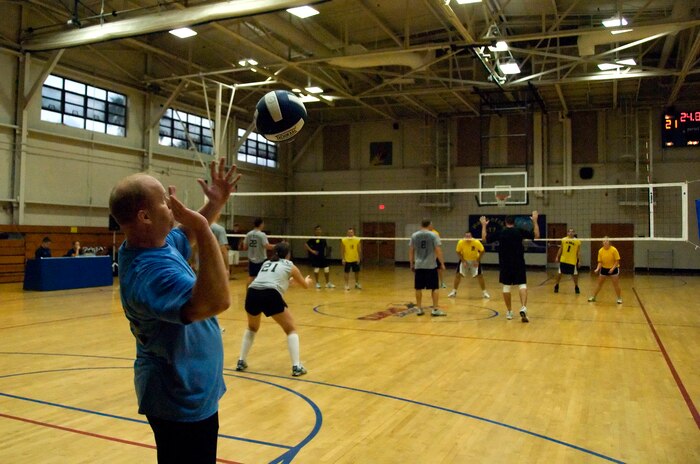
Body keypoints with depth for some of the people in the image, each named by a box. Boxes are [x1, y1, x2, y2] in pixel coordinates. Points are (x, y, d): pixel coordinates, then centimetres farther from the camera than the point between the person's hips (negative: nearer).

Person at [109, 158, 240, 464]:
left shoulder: (159, 243, -3)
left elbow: (188, 235, 20)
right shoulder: (149, 271, -33)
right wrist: (204, 230, -46)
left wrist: (214, 204, 5)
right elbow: (216, 301, -46)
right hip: (184, 400, -10)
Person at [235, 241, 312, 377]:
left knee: (252, 328, 32)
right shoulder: (290, 265, 20)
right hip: (271, 295, -5)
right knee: (291, 330, 13)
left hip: (252, 294, 5)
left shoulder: (266, 263, 31)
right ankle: (296, 367, 4)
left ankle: (241, 362, 30)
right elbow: (305, 285, 35)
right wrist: (308, 280, 59)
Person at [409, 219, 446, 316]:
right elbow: (438, 250, -8)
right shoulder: (433, 235, -3)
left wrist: (411, 263, 17)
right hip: (431, 266, -3)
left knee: (418, 288, 8)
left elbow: (411, 251, 8)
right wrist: (442, 263, 0)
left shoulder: (414, 235, 6)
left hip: (418, 266, 3)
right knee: (434, 288, 5)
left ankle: (419, 309, 13)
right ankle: (435, 309, 4)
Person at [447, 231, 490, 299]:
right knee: (458, 275, -6)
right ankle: (454, 291, 8)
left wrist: (477, 261, -18)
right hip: (464, 260, 1)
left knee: (480, 276, -7)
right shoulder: (460, 242, -23)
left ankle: (484, 292, 10)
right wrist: (463, 261, -17)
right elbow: (458, 252, -9)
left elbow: (482, 251, -12)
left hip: (474, 260, -1)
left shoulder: (476, 242, -26)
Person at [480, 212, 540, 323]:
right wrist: (535, 221, 12)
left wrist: (484, 225, 21)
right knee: (522, 285, -1)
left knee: (506, 286, 10)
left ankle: (509, 311, 17)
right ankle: (523, 308, -21)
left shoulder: (500, 233, 0)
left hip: (505, 264, 1)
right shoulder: (520, 231, -2)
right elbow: (536, 235, 4)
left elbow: (485, 238, 8)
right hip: (519, 263, -1)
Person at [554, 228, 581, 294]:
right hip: (563, 260, 1)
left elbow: (578, 252, -1)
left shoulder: (577, 241, -4)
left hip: (573, 261, -1)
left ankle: (576, 287, 22)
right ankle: (556, 285, 23)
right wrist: (557, 257, 7)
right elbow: (560, 249, 9)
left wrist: (579, 261, -5)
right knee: (559, 273, 6)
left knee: (575, 274, 4)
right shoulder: (563, 239, 0)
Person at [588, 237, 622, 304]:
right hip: (604, 269, 3)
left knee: (616, 284, -5)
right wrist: (597, 269, -21)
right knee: (599, 284, 9)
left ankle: (619, 298, 11)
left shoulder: (614, 250, -16)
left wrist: (612, 268, -24)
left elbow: (617, 261, -13)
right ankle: (593, 297, 20)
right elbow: (600, 262, -5)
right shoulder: (600, 251, -8)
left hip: (613, 269, -3)